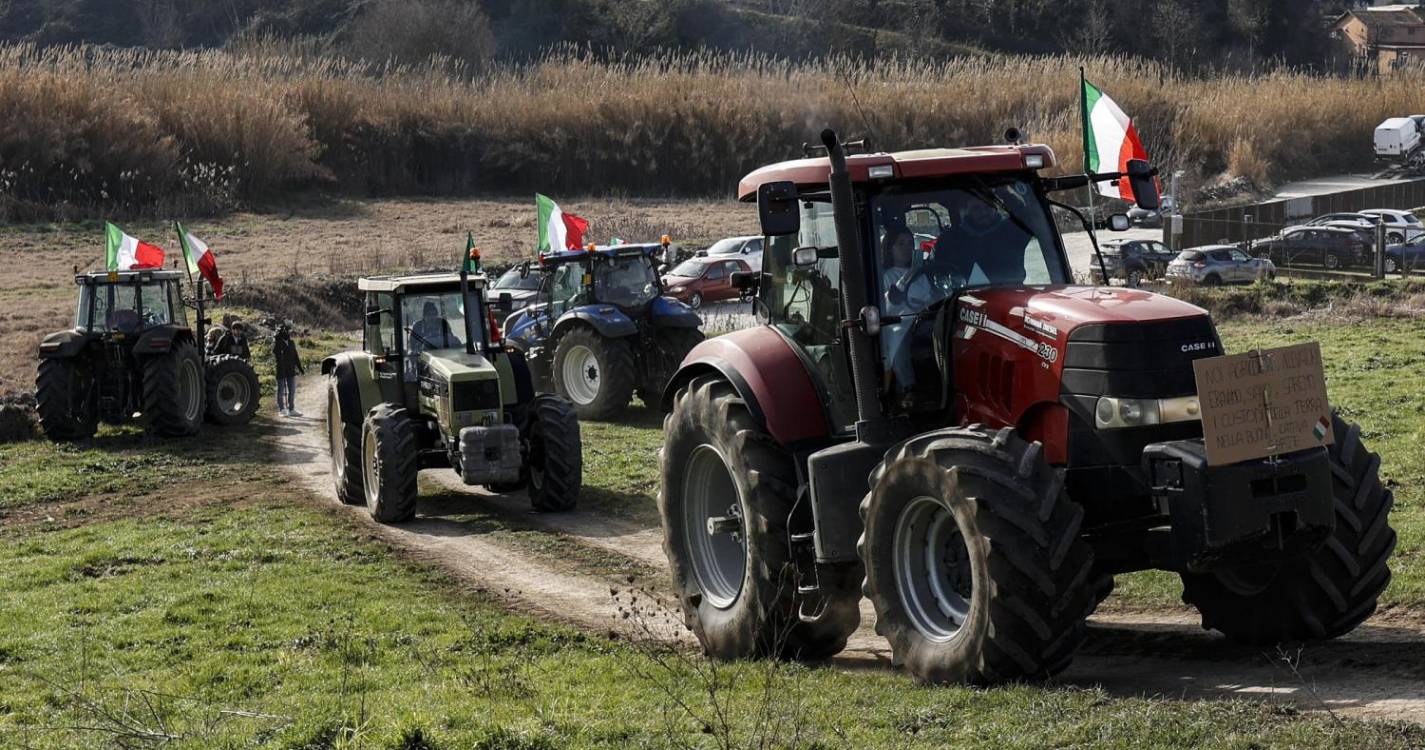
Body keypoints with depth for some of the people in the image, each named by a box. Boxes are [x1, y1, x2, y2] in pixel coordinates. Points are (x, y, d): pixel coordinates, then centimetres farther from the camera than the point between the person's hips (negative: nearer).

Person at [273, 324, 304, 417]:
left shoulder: (291, 343, 11)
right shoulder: (277, 342, -6)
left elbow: (295, 356, 18)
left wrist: (300, 368, 18)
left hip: (291, 371, 6)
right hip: (281, 370, -6)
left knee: (292, 391, 9)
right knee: (281, 391, 1)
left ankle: (291, 410, 17)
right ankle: (282, 410, 8)